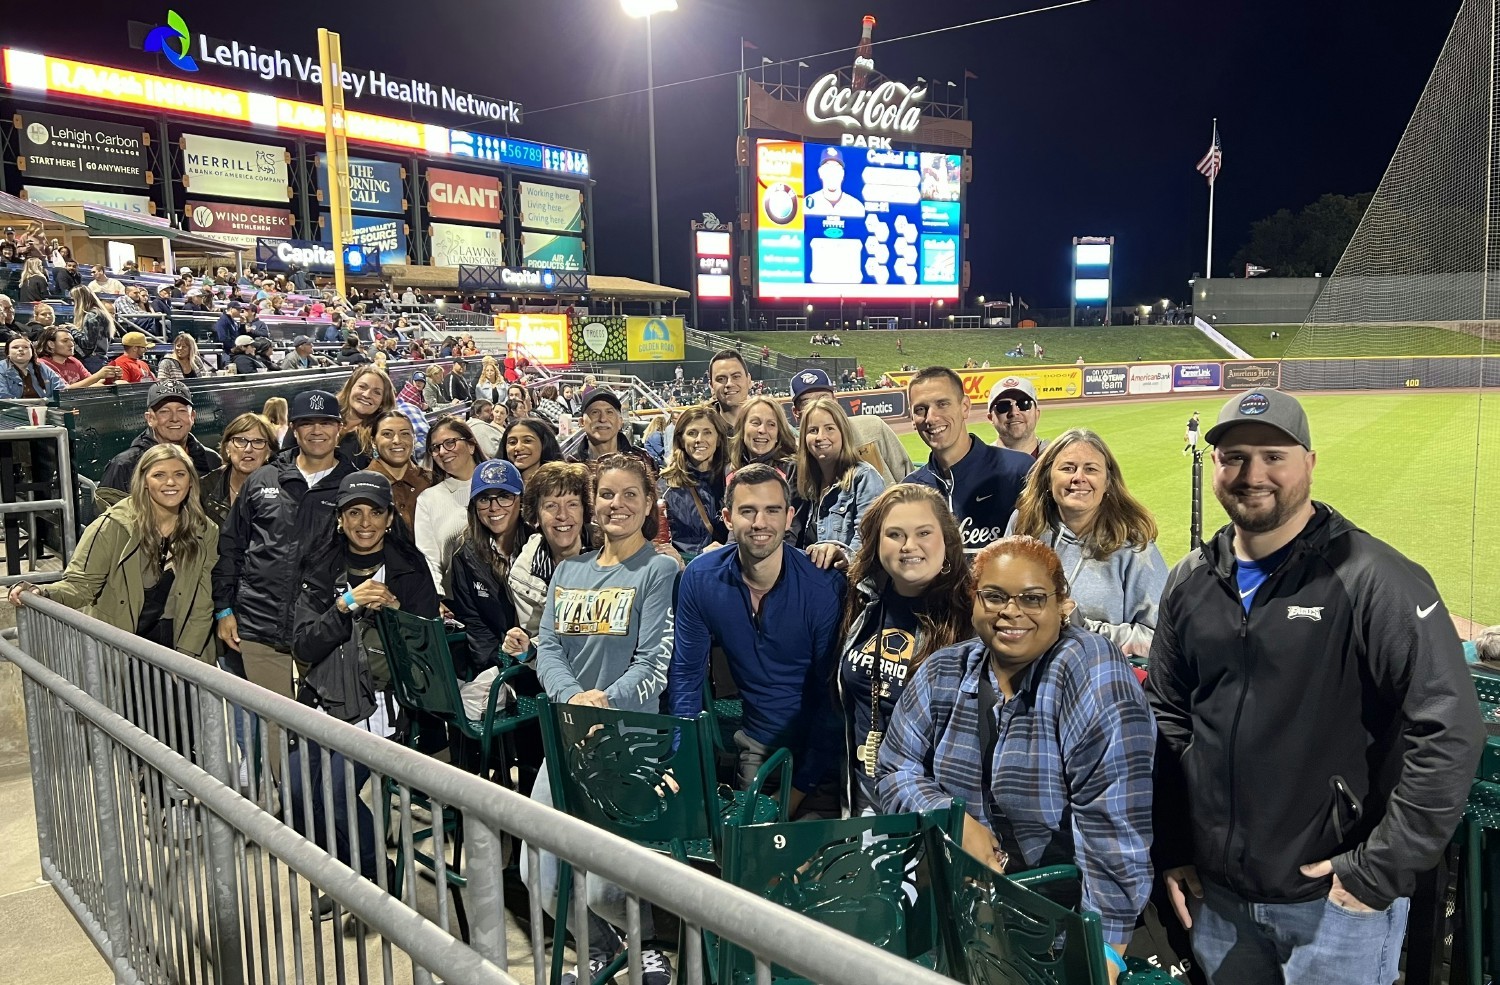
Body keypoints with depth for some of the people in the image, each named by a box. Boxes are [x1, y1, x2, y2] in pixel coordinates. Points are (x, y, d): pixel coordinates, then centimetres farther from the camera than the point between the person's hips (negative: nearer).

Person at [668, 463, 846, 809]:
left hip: (817, 747, -2)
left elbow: (832, 697, -13)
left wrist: (800, 789, -14)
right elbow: (686, 674, -1)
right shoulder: (700, 579, -10)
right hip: (754, 746, 2)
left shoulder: (825, 589, -19)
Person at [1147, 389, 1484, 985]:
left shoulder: (1374, 580, -14)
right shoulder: (1191, 582, 2)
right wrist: (1170, 852, 8)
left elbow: (1450, 731, -18)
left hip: (1335, 899, -4)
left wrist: (1380, 871, -16)